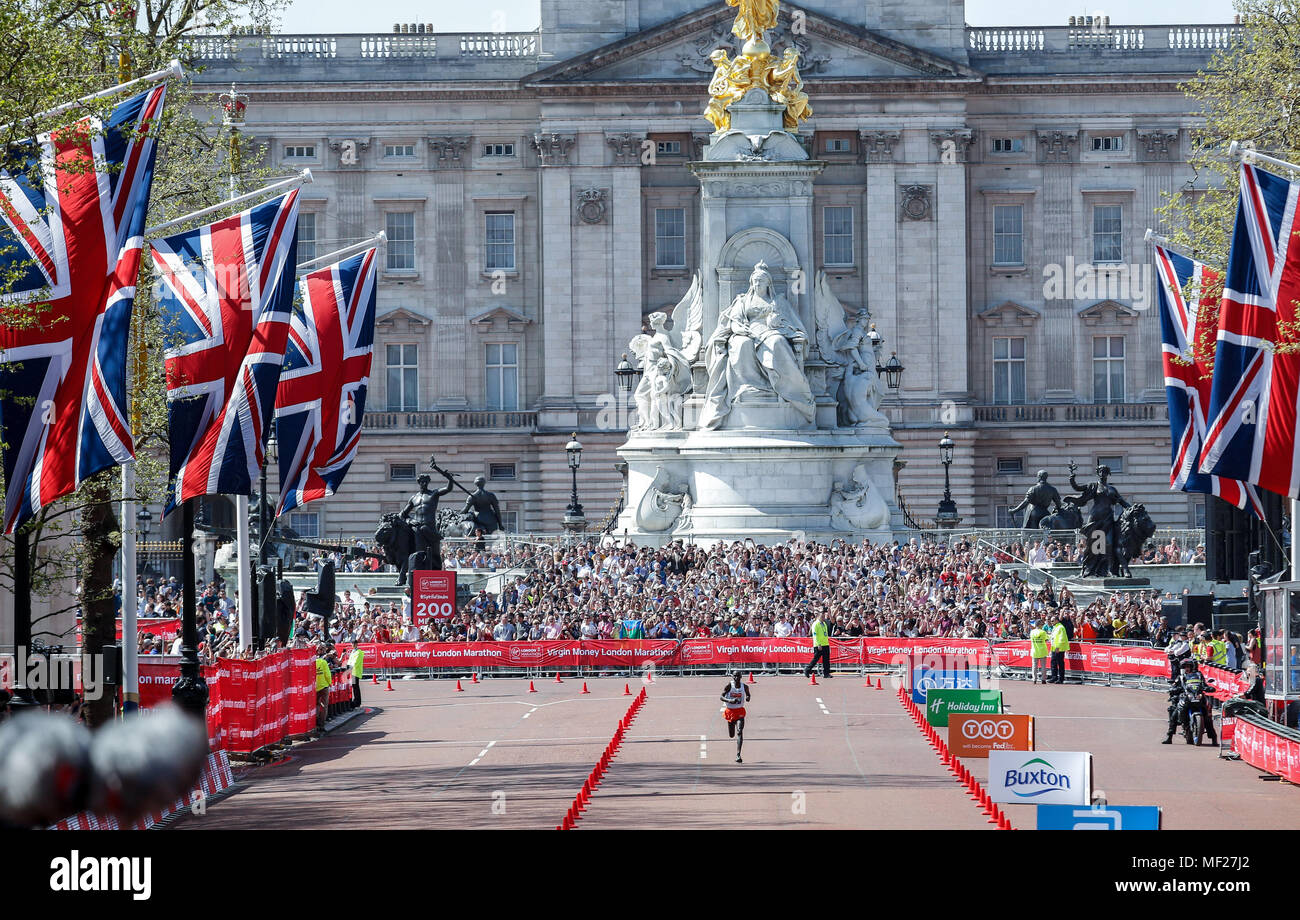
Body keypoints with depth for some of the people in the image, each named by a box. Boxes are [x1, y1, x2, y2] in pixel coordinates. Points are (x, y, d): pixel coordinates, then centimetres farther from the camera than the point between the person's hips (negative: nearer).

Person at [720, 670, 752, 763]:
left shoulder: (744, 687, -3)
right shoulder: (729, 686, -10)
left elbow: (748, 694, 17)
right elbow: (722, 697, -12)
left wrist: (747, 698, -7)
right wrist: (730, 701, -30)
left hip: (740, 712, 0)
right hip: (730, 711, 0)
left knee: (740, 732, -19)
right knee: (731, 735, 11)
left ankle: (738, 755, -23)